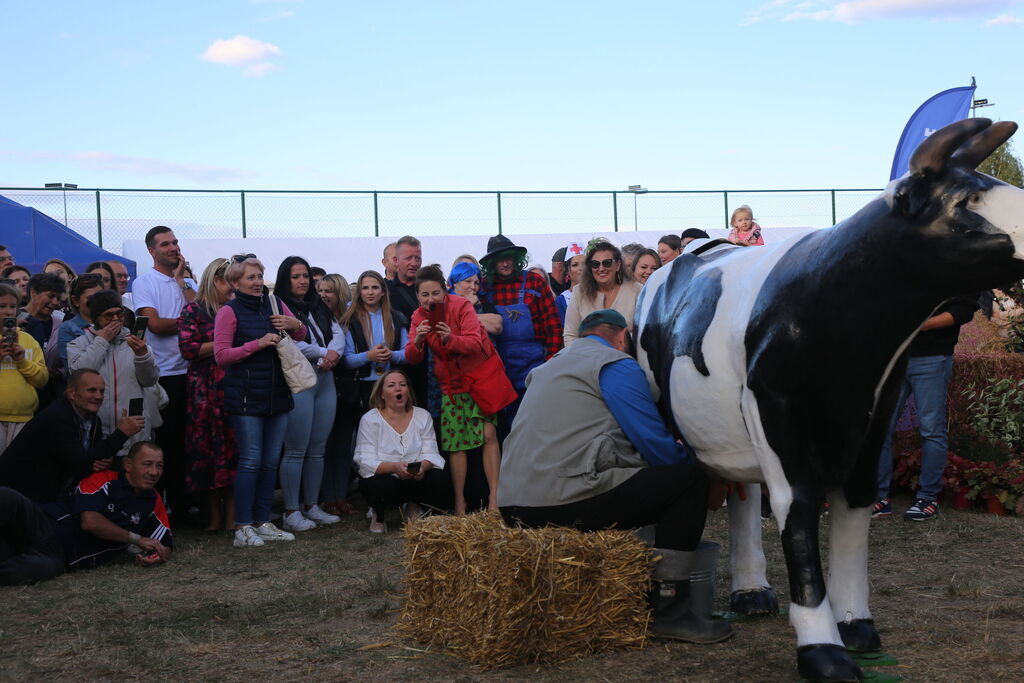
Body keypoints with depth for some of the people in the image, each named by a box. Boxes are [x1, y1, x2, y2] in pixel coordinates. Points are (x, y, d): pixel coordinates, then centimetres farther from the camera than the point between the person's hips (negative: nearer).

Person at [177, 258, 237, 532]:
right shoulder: (194, 311, 2)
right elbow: (187, 348, -9)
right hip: (206, 389, -4)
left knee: (234, 447, -2)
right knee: (209, 446, -3)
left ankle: (232, 514, 0)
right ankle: (214, 514, 5)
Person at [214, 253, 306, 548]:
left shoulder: (275, 305, 11)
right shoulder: (229, 312, -3)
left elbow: (301, 337, 22)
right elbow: (221, 355, -9)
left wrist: (295, 325, -2)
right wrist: (258, 343, -17)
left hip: (277, 395, 6)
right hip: (246, 398, -6)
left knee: (271, 461, 8)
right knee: (251, 461, -7)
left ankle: (263, 522, 17)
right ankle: (242, 528, -2)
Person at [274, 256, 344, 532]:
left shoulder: (319, 307, 18)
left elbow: (338, 334, 10)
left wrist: (333, 354, -11)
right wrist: (324, 353, -8)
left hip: (325, 380, 7)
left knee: (318, 449, 10)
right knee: (296, 451, -5)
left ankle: (312, 506, 19)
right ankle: (291, 512, 1)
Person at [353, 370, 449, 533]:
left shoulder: (423, 416, 3)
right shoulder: (370, 419, -7)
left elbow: (430, 453, -4)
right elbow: (366, 461, -16)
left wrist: (423, 466, -29)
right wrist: (394, 467, -35)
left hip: (416, 478, 3)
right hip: (382, 476, -3)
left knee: (439, 482, -26)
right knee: (380, 487, -37)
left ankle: (415, 507, 9)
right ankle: (380, 513, 2)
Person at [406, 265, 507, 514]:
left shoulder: (461, 305, -11)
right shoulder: (419, 317, 0)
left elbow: (474, 343, -20)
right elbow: (412, 358, -5)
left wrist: (451, 339, -39)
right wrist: (417, 342, -28)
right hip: (451, 385, 3)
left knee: (488, 435, -14)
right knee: (455, 443, 2)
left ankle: (494, 499, -10)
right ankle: (459, 504, 9)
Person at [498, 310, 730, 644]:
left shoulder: (548, 368, 28)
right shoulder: (617, 366, 1)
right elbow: (658, 447, -6)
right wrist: (688, 457, 16)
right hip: (564, 502, -9)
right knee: (690, 478, 0)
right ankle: (670, 610, 0)